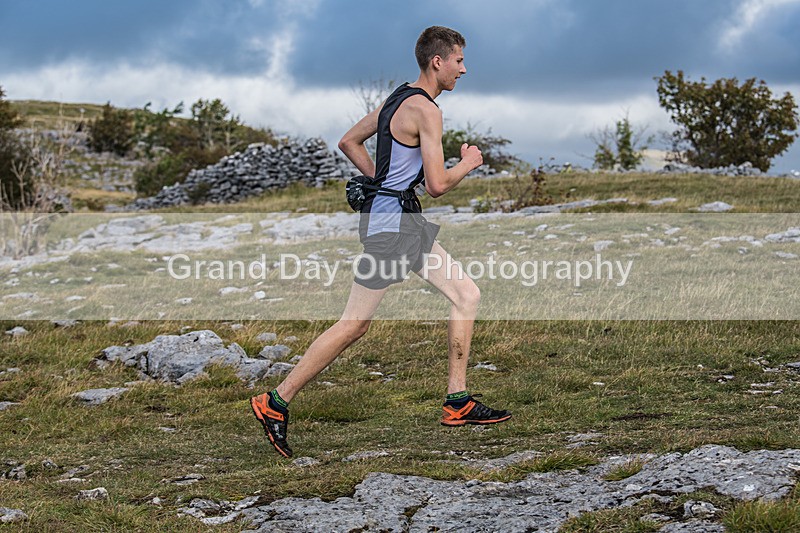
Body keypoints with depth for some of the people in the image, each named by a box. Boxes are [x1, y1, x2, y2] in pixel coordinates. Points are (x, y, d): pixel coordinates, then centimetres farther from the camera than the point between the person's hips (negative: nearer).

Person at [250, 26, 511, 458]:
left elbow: (349, 142, 22)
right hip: (390, 221, -11)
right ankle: (276, 402, 1)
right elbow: (437, 184, -21)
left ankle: (458, 403, 10)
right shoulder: (424, 109, -16)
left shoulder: (399, 98, 14)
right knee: (355, 323, -6)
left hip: (405, 219, 11)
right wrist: (468, 164, -3)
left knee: (467, 295, 9)